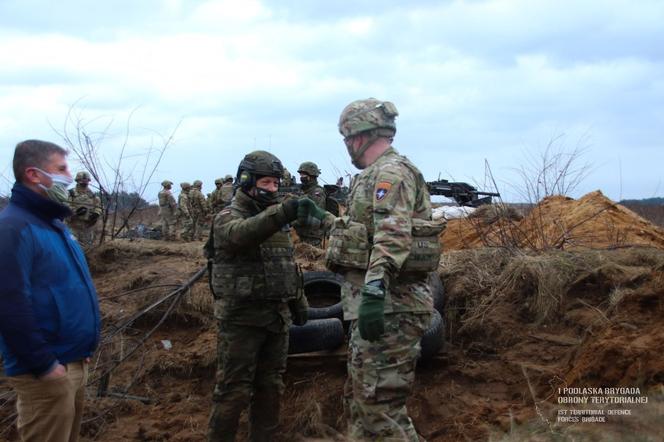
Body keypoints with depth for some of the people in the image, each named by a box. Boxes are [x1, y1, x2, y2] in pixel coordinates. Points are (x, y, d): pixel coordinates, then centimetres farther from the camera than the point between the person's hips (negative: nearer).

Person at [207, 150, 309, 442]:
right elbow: (240, 233, -34)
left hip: (277, 316, 7)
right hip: (242, 318, -7)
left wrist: (298, 300, 20)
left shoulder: (276, 219, 14)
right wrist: (281, 213, -49)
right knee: (234, 391, -3)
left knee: (270, 388, 13)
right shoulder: (228, 218, -9)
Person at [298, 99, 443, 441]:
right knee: (360, 399, 17)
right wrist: (322, 218, 40)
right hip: (376, 304, 11)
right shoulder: (377, 175, 21)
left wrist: (374, 291, -37)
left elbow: (392, 236, -27)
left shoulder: (392, 171, -11)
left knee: (381, 404, -10)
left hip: (388, 308, -11)